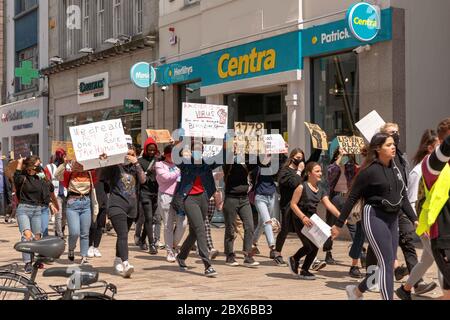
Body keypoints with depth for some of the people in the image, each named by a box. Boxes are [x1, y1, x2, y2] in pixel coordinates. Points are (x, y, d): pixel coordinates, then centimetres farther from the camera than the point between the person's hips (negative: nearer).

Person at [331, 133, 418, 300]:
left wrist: (415, 219, 9)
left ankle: (356, 291, 30)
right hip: (374, 217, -8)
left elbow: (403, 197, 17)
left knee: (387, 264, 11)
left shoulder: (395, 169, 10)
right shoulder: (370, 170, -11)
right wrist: (339, 224, -7)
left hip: (393, 218, 8)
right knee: (387, 263, -12)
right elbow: (352, 198, -8)